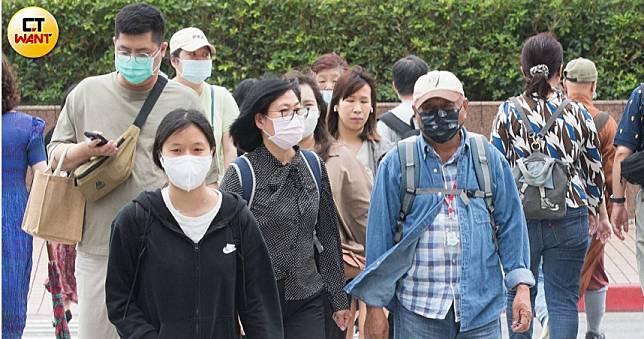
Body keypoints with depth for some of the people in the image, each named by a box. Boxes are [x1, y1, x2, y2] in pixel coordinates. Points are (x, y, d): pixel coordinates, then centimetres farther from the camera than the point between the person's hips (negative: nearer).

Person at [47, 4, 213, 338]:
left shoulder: (185, 101, 6)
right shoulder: (87, 92, 8)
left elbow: (206, 178, 11)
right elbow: (55, 154, 14)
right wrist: (85, 150, -8)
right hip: (99, 248, 1)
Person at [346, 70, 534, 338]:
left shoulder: (489, 158, 6)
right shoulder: (397, 163, 1)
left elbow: (511, 224, 8)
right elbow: (380, 233, 1)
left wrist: (521, 287, -2)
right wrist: (375, 307, -1)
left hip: (481, 307, 1)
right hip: (418, 310, -1)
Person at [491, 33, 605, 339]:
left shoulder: (509, 111, -3)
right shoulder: (578, 114, 0)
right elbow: (594, 170, 9)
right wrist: (593, 209, 24)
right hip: (569, 217, 0)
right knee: (563, 300, 3)